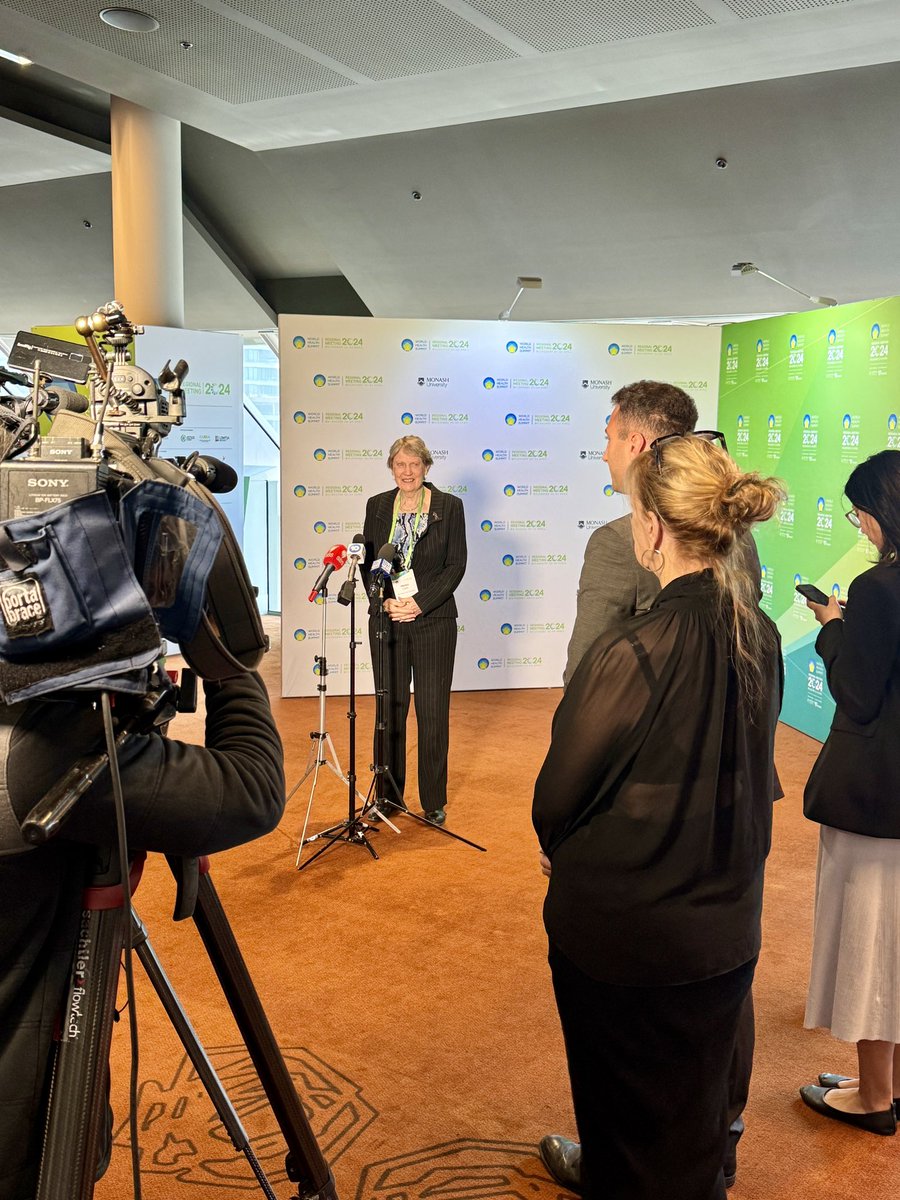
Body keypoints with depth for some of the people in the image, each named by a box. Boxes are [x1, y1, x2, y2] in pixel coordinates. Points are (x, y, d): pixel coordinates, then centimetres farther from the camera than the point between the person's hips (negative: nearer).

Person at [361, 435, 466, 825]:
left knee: (433, 710, 1)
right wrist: (385, 600, -10)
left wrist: (420, 602, -13)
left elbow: (456, 564, -3)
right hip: (386, 620, 2)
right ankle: (388, 794, 20)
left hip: (433, 620, -2)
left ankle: (434, 800, 13)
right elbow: (367, 561, 7)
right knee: (390, 708, 6)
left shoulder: (449, 506, 0)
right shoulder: (377, 506, 8)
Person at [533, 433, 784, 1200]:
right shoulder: (760, 636, -7)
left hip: (626, 939, -5)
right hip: (727, 930, 6)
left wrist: (557, 846, 5)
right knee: (699, 1121, 26)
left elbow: (561, 791, -15)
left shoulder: (634, 653, -28)